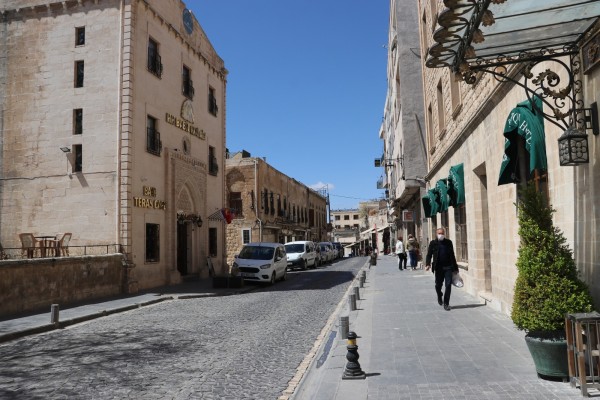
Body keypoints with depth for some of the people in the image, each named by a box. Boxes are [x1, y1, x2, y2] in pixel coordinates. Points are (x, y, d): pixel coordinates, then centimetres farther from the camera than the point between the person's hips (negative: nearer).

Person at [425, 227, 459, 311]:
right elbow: (429, 254, -1)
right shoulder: (433, 243, 3)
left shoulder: (449, 242, 8)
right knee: (438, 285, 10)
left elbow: (452, 255, 12)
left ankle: (446, 303, 3)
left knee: (448, 285, -6)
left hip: (448, 267, 1)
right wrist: (428, 264, -17)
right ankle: (439, 298, 39)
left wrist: (455, 267, 11)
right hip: (438, 268, 0)